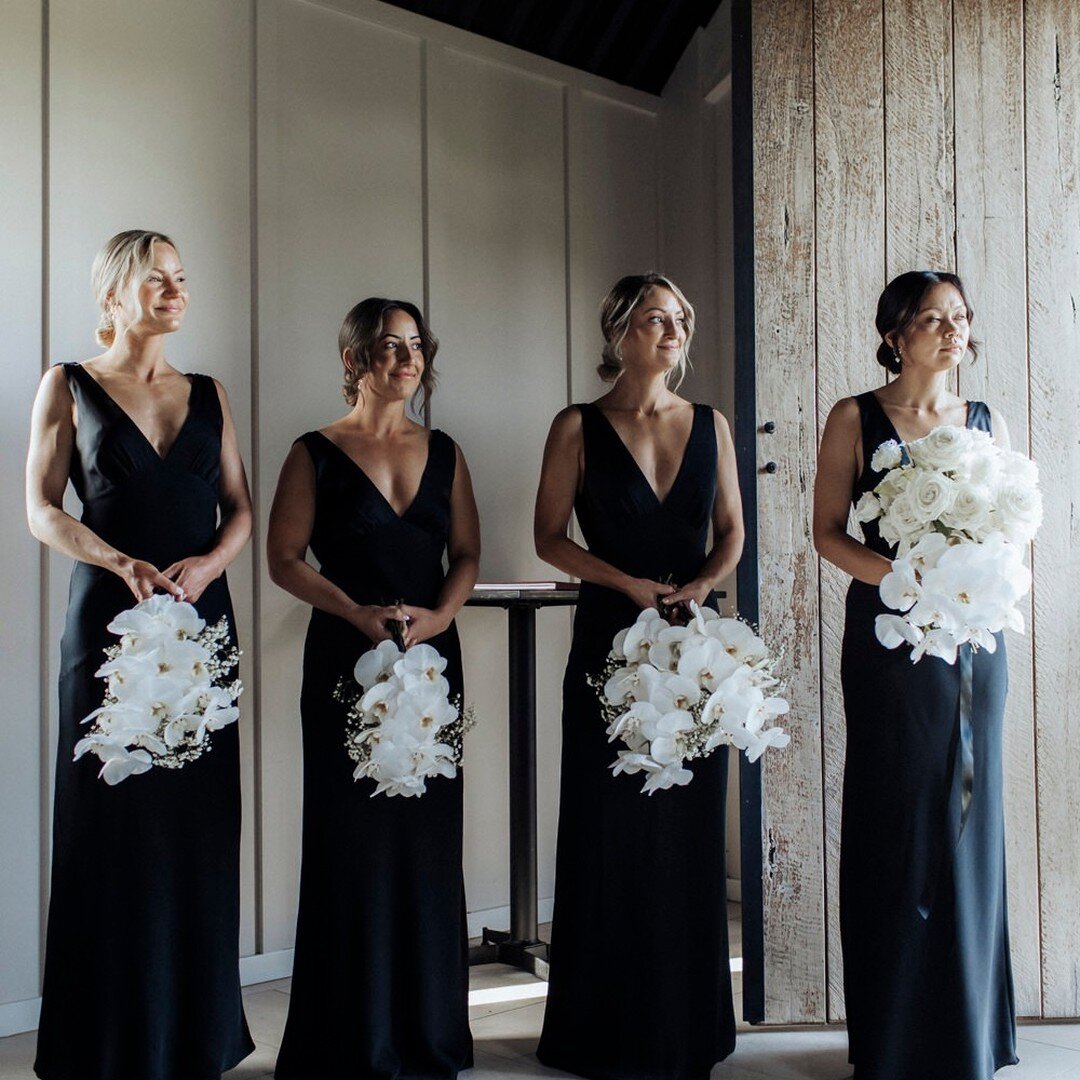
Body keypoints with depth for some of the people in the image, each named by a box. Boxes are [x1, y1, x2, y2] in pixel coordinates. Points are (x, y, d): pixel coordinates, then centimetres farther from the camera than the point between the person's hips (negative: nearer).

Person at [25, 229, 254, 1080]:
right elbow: (43, 509, -2)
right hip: (110, 621, -3)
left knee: (200, 825, 4)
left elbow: (241, 509, 11)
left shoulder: (208, 394, 14)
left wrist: (206, 563, -10)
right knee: (114, 824, 0)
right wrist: (126, 565, -17)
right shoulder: (69, 387, 5)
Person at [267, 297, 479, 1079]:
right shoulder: (317, 453, 0)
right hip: (346, 657, -3)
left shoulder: (443, 452, 11)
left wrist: (436, 615, -8)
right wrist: (359, 613, -16)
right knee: (352, 834, -1)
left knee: (429, 836, 5)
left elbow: (467, 554, 10)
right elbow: (285, 557, -4)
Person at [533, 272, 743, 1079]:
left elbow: (732, 531, 11)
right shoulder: (579, 428, 0)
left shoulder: (710, 425, 10)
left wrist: (704, 583, -9)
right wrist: (631, 584, -13)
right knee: (613, 828, 1)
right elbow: (550, 537, -2)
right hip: (610, 639, -3)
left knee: (691, 829, 6)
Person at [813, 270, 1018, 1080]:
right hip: (889, 637, -3)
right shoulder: (855, 420, 0)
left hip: (973, 638, 3)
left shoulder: (988, 423, 10)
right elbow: (829, 531, -3)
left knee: (971, 821, 7)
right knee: (900, 823, 0)